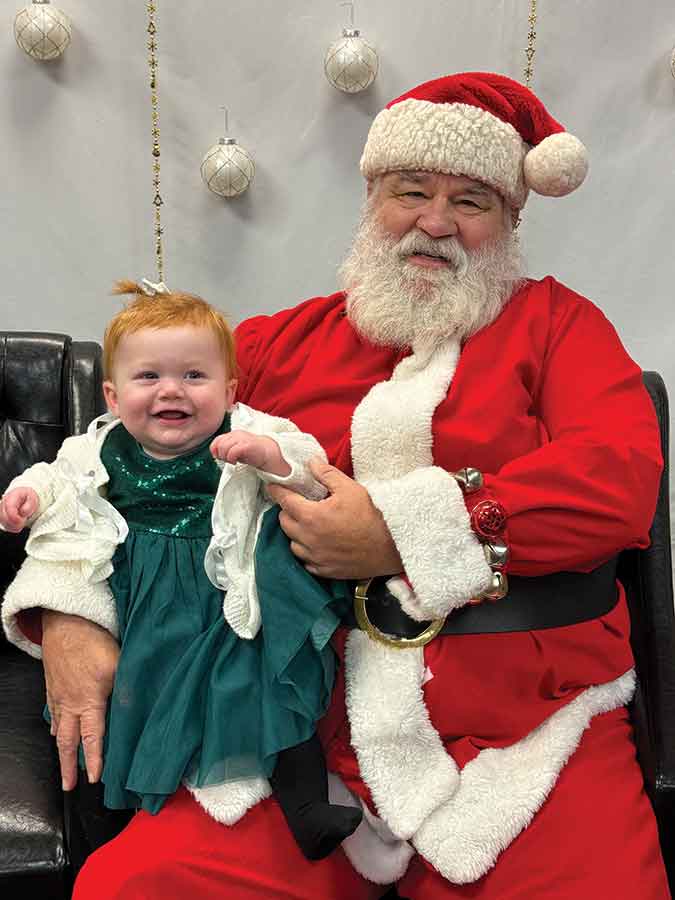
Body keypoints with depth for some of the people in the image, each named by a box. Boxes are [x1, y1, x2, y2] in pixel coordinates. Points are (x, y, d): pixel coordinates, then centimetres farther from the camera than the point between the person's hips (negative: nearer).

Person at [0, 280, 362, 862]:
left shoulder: (247, 437, -6)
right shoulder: (104, 448, 6)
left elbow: (314, 478, -14)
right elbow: (65, 474, 25)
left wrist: (269, 453, -32)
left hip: (231, 603, -3)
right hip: (138, 606, 4)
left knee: (274, 682, -16)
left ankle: (308, 809, -3)